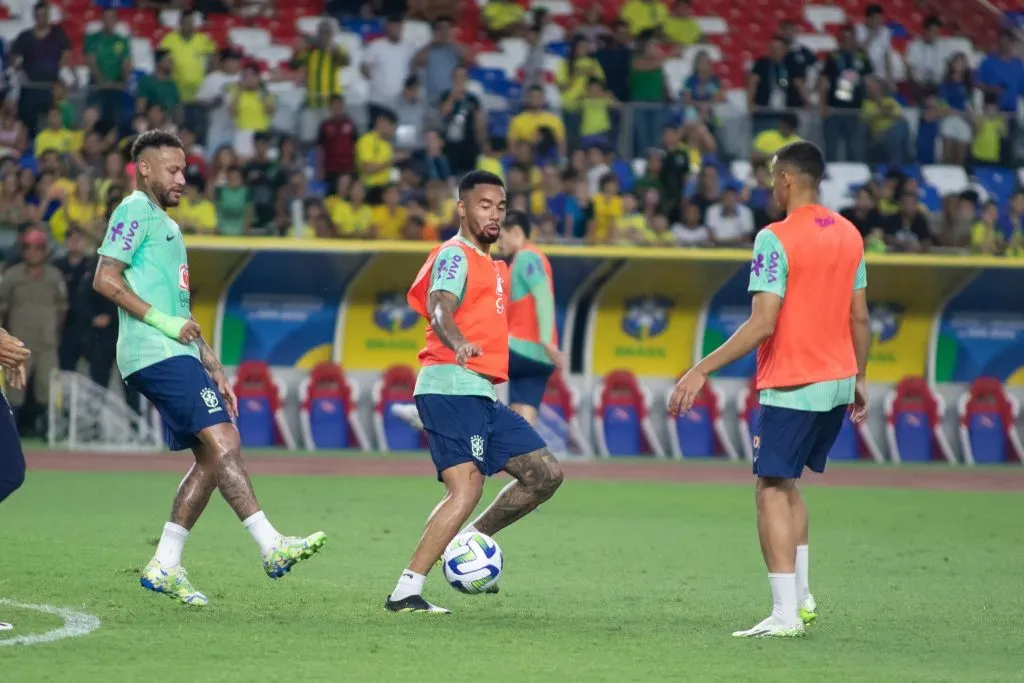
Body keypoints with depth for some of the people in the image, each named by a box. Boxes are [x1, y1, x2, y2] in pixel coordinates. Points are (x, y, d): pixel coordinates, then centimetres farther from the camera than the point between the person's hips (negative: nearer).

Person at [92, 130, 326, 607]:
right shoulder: (135, 212, -3)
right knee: (223, 444, -17)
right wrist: (163, 322, -16)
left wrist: (214, 368, 25)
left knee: (211, 459, 6)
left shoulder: (166, 225, 27)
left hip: (177, 355, 10)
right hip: (156, 354, -10)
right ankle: (272, 547, -23)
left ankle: (164, 567, 8)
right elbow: (105, 279, -14)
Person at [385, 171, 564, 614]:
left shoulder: (490, 264, 22)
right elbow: (439, 310, -26)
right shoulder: (455, 255, -7)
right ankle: (405, 593, -24)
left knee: (546, 475, 8)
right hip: (452, 388, -10)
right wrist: (458, 344, -45)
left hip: (481, 395, 10)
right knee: (467, 488, -21)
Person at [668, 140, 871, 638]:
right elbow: (860, 318, 13)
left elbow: (763, 324, -20)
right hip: (838, 382, 8)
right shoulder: (849, 235, 8)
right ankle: (800, 597, 21)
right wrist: (859, 379, 24)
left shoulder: (776, 239, -15)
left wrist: (702, 371, -18)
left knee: (772, 489, -4)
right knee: (787, 483, 22)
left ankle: (786, 613, -12)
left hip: (792, 386, -8)